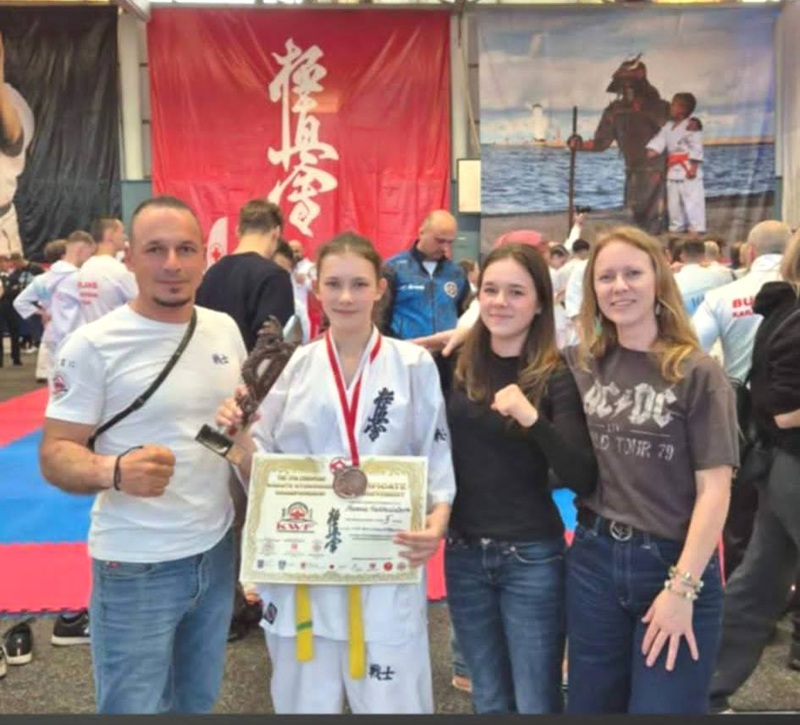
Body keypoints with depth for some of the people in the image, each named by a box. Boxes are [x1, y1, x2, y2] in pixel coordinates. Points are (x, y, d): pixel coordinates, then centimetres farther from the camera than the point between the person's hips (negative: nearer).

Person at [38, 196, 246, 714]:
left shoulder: (224, 328, 2)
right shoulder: (94, 345, -15)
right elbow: (55, 454, -15)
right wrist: (114, 471, -35)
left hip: (217, 550, 5)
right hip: (136, 568, -5)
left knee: (199, 701, 22)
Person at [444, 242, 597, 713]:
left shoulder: (557, 377, -10)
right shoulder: (455, 367, 0)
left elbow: (583, 479, -18)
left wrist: (532, 419, -31)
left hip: (532, 558, -3)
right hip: (464, 554, 4)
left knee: (536, 704, 8)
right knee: (490, 701, 19)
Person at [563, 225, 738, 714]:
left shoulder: (697, 373, -9)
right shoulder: (581, 365, 2)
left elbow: (714, 487, -10)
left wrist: (683, 587, -14)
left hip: (674, 565, -3)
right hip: (593, 559, 4)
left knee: (662, 708, 9)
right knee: (590, 704, 16)